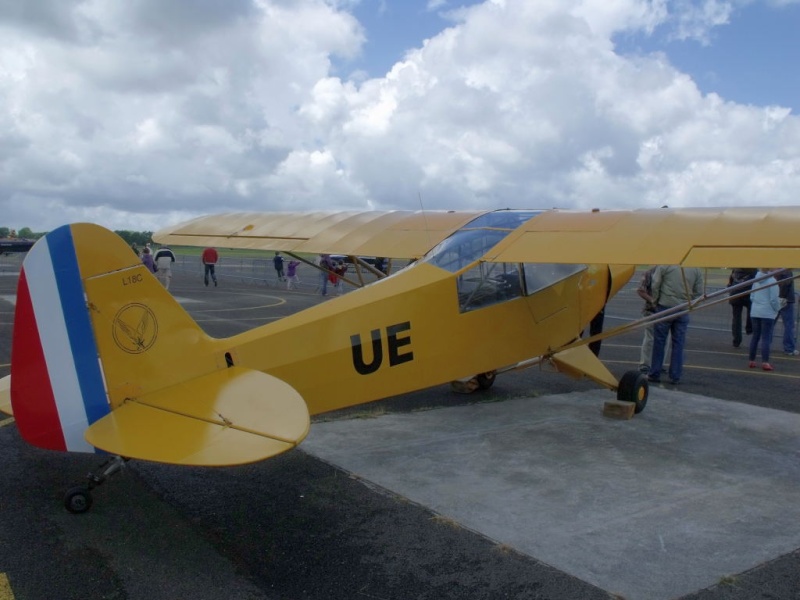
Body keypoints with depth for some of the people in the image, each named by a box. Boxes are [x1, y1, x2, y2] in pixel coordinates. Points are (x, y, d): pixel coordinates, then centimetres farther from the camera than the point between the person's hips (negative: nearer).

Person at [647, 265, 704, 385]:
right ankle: (675, 377, 12)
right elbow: (698, 292, 6)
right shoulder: (696, 269, 4)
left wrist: (655, 301, 5)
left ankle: (654, 374, 11)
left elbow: (655, 285, -8)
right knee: (678, 344, 8)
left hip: (665, 307, -3)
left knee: (659, 341, 6)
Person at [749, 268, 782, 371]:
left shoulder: (756, 281, 5)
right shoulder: (772, 281, -13)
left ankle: (752, 360, 16)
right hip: (767, 313, -5)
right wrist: (777, 309, 4)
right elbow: (774, 299, -12)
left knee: (755, 336, 12)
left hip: (755, 312, 5)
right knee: (766, 338, -4)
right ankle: (765, 362, -6)